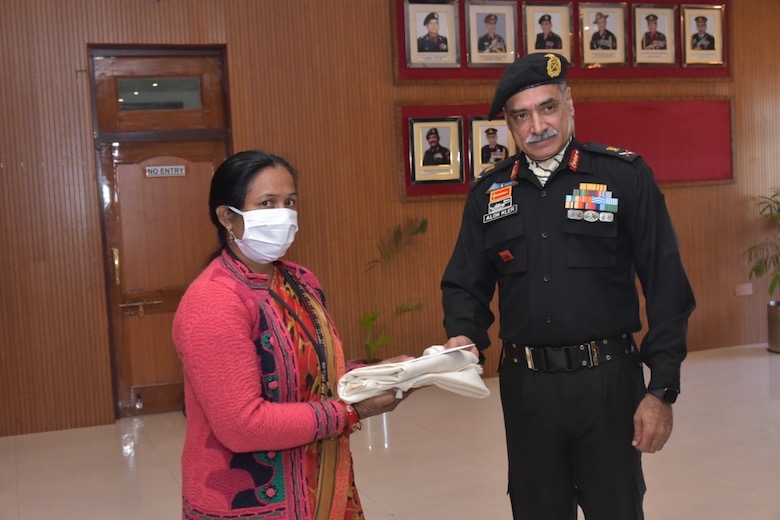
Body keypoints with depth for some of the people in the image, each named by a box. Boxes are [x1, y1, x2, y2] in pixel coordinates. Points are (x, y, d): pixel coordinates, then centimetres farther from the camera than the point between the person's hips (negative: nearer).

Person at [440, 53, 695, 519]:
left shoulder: (626, 175, -5)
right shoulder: (489, 192, 5)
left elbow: (666, 289, -6)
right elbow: (466, 284, 9)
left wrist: (662, 390, -9)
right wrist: (464, 337, -12)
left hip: (608, 381, -2)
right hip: (526, 386, 3)